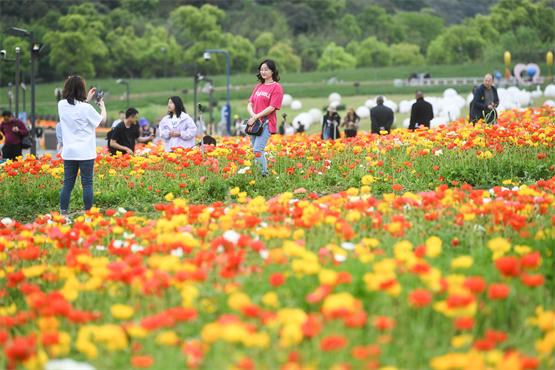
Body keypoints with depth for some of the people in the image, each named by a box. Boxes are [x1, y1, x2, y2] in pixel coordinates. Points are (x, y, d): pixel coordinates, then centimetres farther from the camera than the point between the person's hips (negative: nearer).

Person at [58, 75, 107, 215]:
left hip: (69, 152, 5)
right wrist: (102, 106, 18)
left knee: (68, 183, 8)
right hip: (85, 152, -5)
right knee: (87, 183, 1)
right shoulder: (86, 108, -14)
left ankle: (63, 212, 4)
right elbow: (103, 120, 1)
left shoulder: (61, 105, 1)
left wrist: (87, 100, 22)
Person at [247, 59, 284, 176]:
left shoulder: (276, 87, -3)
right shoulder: (258, 86, 18)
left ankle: (264, 173, -17)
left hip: (266, 123, -7)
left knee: (257, 150, -20)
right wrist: (253, 115, -7)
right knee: (254, 150, 8)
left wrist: (256, 117, -15)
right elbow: (250, 104, 14)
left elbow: (272, 107, -11)